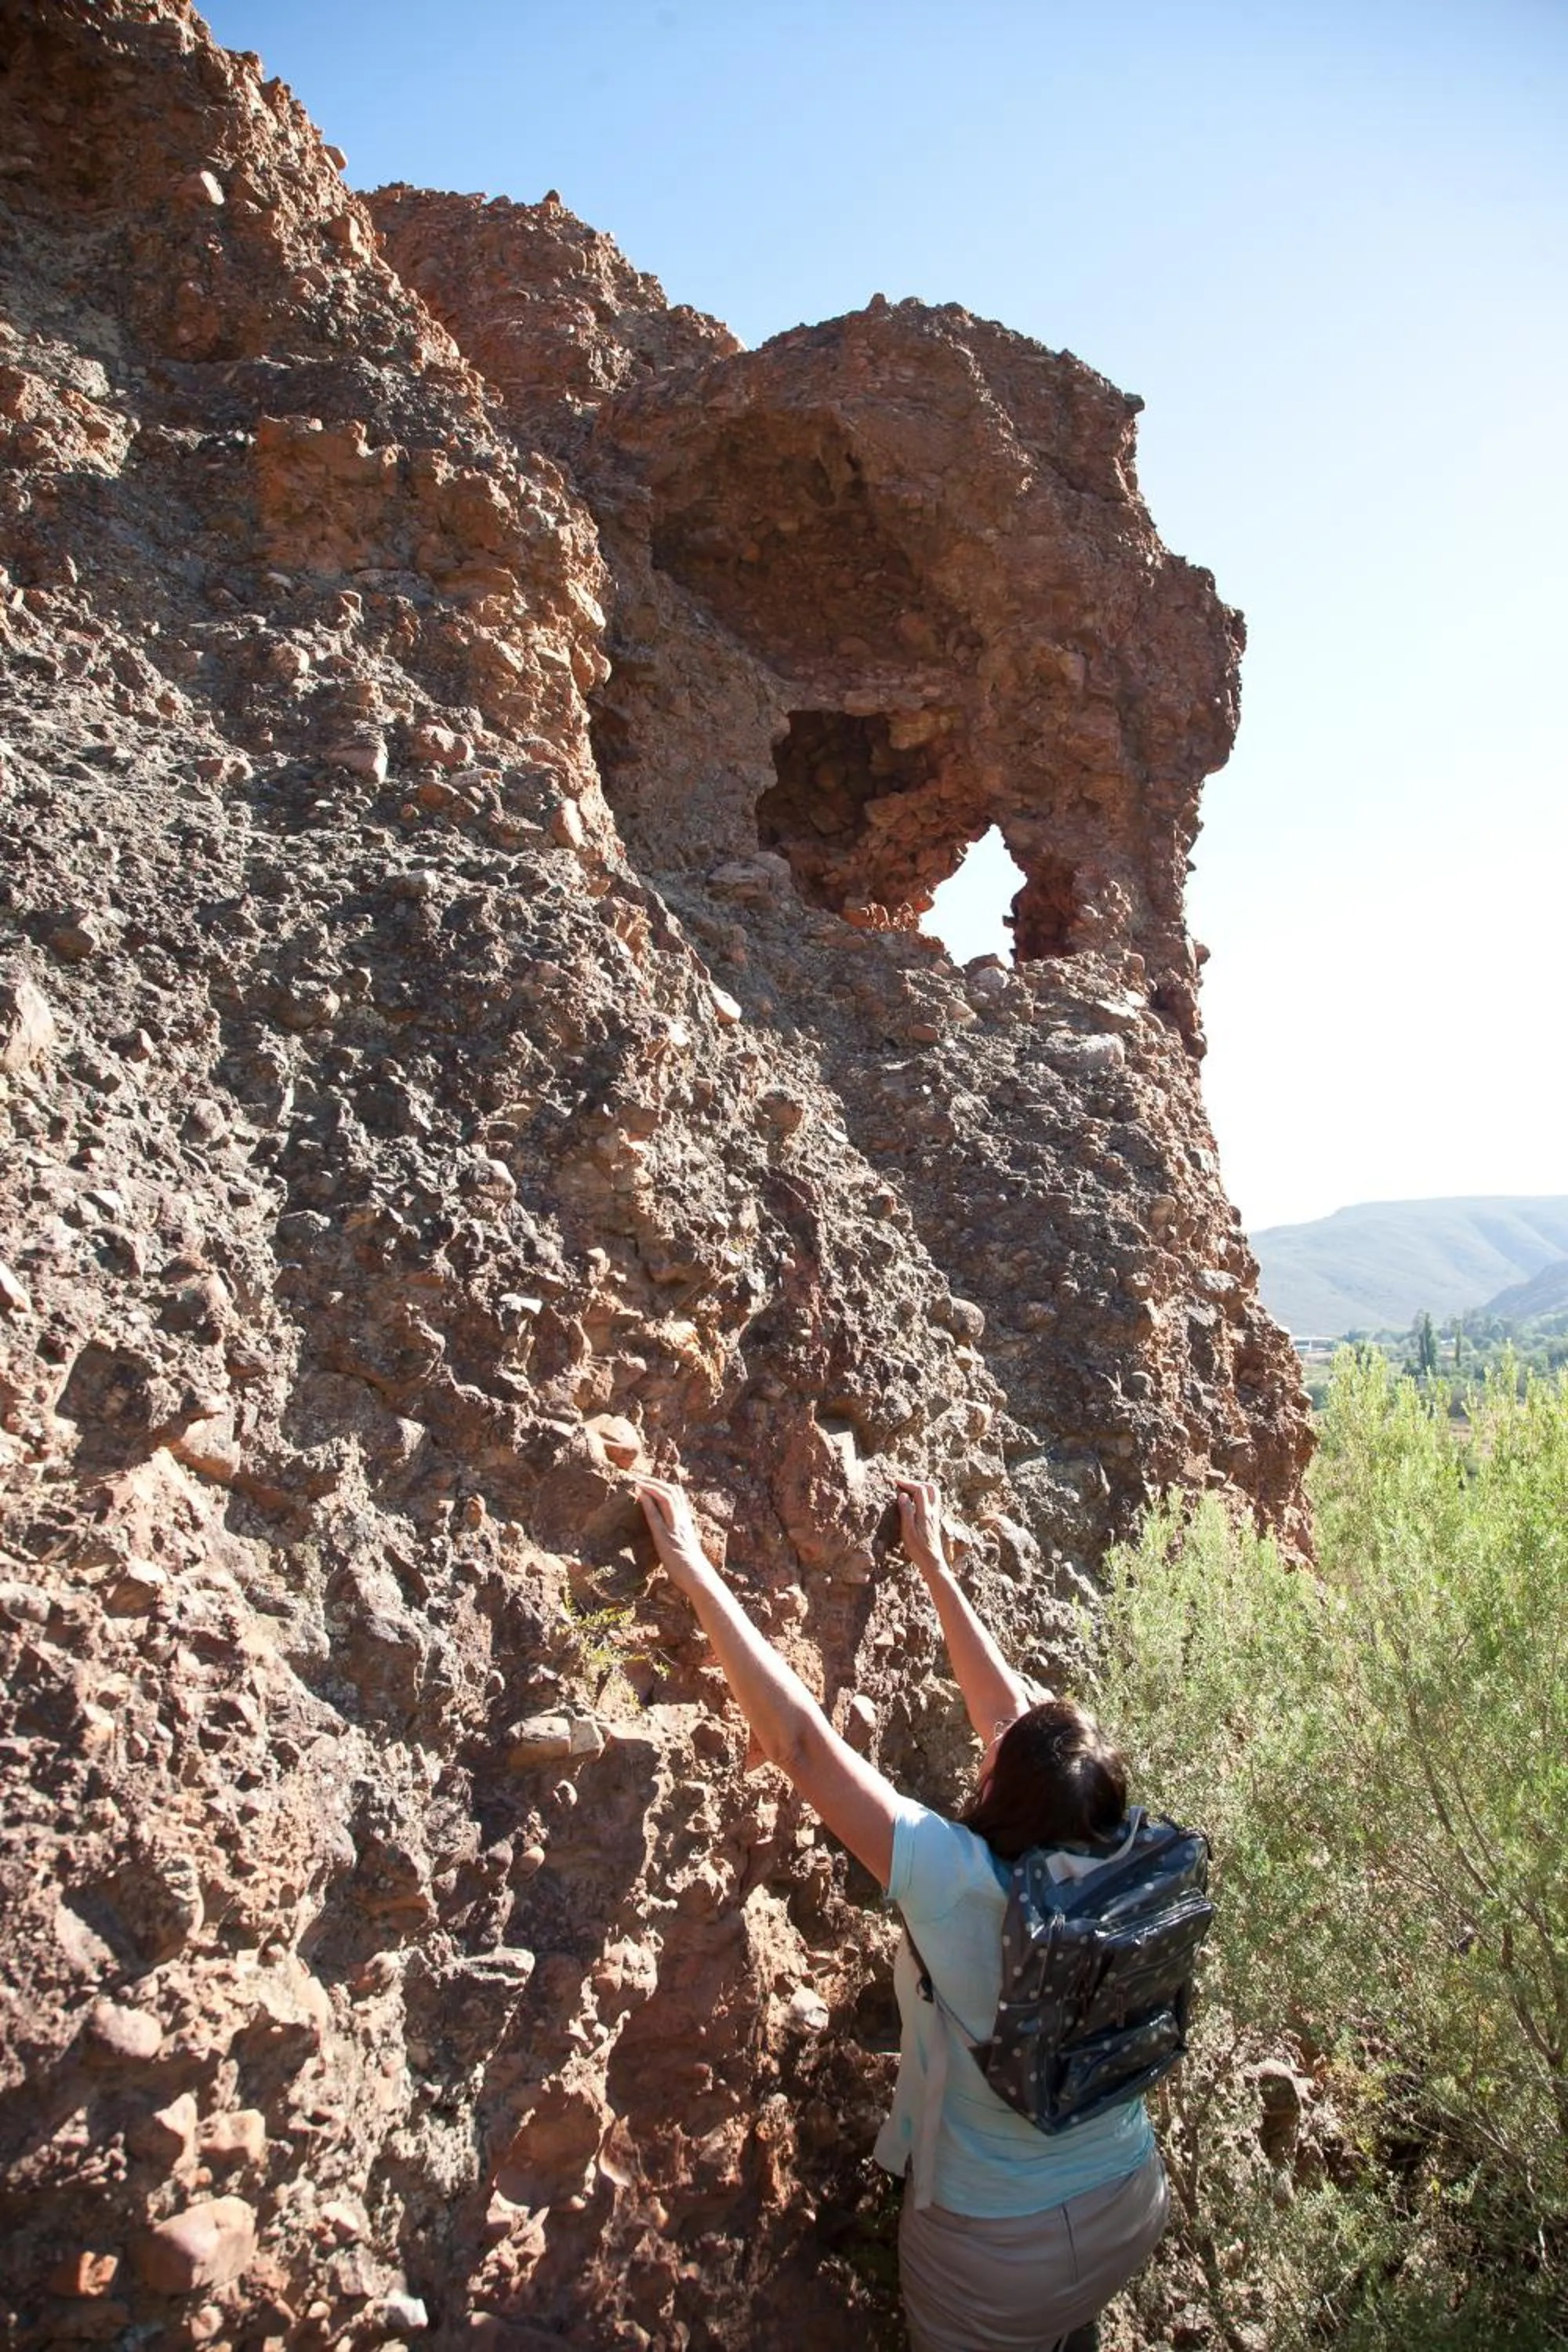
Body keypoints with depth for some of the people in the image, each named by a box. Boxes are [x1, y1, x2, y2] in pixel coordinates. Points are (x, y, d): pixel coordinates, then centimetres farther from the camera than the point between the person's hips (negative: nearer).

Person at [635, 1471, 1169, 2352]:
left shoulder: (961, 1883, -32)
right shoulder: (1112, 1862, -16)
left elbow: (799, 1740, -32)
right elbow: (1011, 1703, -4)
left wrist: (698, 1574, -27)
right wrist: (933, 1563, 5)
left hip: (1001, 2255, -4)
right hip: (1133, 2210, 4)